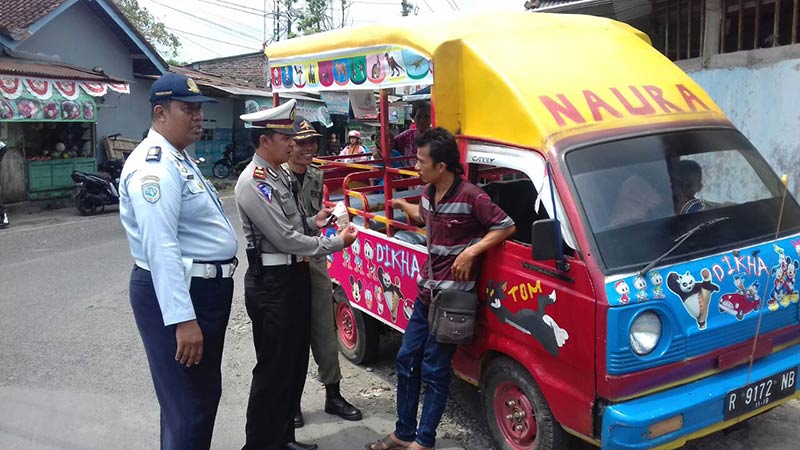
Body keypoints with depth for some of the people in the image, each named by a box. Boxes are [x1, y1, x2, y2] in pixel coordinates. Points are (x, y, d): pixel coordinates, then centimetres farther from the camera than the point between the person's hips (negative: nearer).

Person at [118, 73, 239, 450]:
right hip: (176, 293, -11)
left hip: (205, 289, 11)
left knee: (205, 393, 23)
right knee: (188, 406, -2)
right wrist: (183, 320, -33)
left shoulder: (180, 159, 14)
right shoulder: (154, 165, -20)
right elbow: (161, 249, -28)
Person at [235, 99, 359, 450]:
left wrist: (313, 221, 4)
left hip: (295, 275, 10)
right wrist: (337, 243, -13)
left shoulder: (279, 174, 13)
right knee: (274, 369, 0)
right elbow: (285, 239, -21)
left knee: (295, 362, 17)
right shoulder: (253, 182, -18)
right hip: (272, 283, -10)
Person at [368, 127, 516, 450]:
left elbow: (507, 226, -16)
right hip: (426, 293, 8)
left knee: (434, 371, 1)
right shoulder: (428, 193, 6)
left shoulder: (470, 197, -18)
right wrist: (403, 205, 31)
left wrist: (471, 251, -23)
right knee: (406, 360, 13)